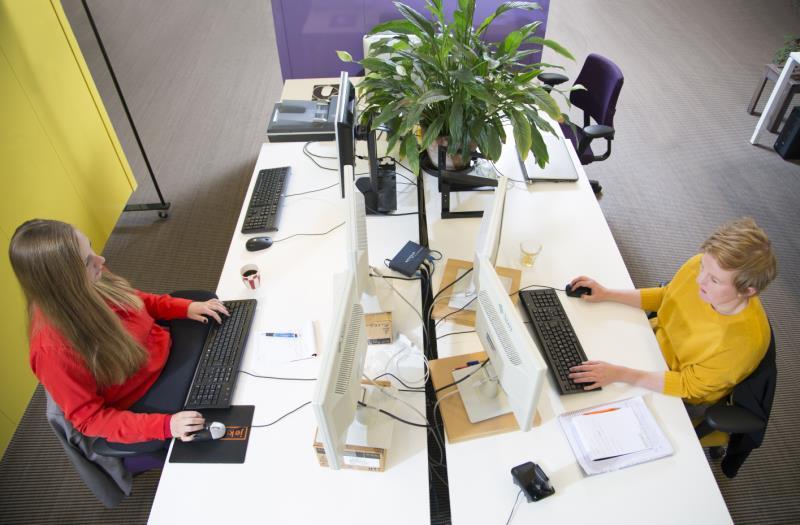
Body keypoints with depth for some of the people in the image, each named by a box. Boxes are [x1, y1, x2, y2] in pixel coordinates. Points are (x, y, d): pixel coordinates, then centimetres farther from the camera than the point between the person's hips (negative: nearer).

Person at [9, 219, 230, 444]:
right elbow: (89, 419, -23)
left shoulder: (89, 285, -19)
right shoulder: (53, 350, -35)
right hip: (142, 397, -6)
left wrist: (186, 307, -7)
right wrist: (164, 425, -32)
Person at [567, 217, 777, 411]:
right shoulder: (699, 265, -23)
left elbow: (687, 385, -27)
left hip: (683, 398, -5)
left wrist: (620, 374, -35)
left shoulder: (745, 341, -36)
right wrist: (607, 294, -8)